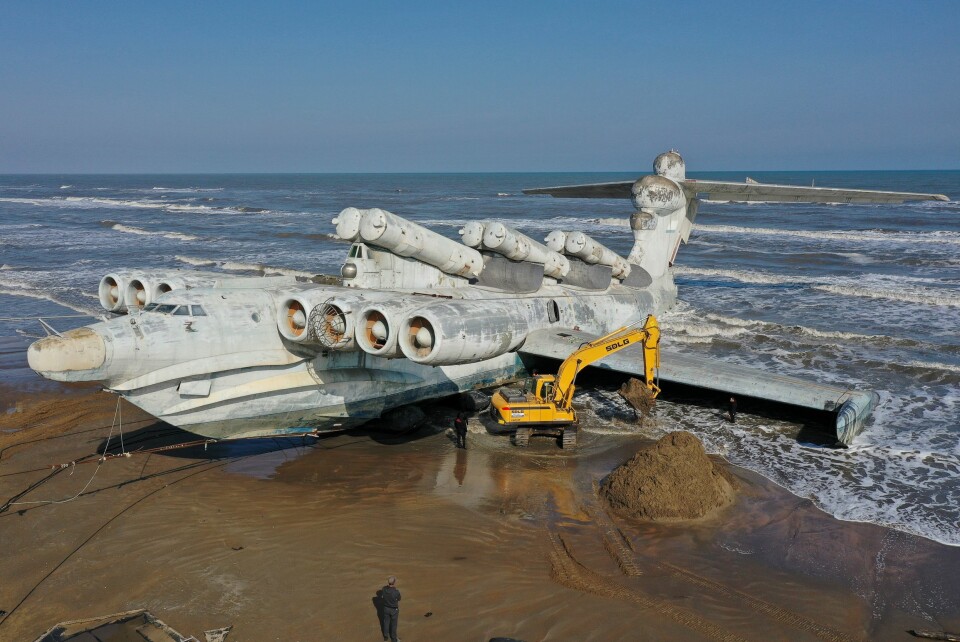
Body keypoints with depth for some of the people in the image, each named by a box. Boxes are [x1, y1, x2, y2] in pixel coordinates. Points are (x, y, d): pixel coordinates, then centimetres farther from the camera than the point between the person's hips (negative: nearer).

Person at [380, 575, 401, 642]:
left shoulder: (384, 589, -22)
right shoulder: (396, 592, -32)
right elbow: (398, 603, -16)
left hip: (386, 608, 4)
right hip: (394, 610, -3)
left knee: (386, 622, 24)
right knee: (393, 624, 16)